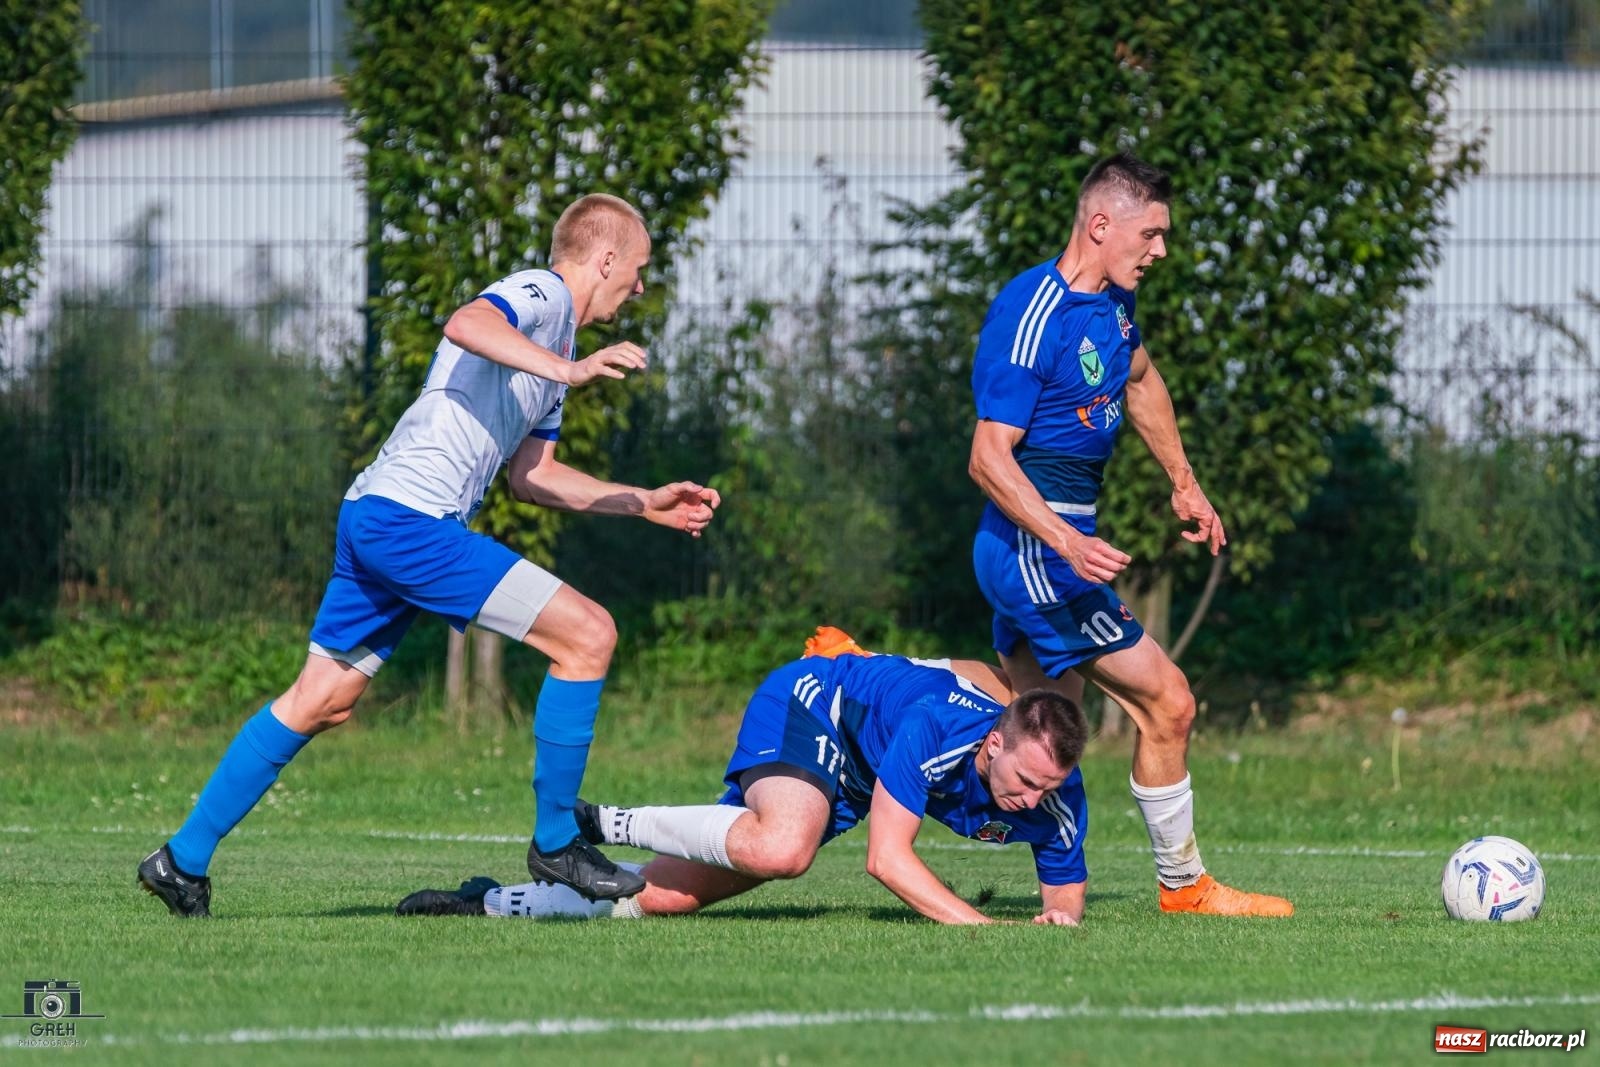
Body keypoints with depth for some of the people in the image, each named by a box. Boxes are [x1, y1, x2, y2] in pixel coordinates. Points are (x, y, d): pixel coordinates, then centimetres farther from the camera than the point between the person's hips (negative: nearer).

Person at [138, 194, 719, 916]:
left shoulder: (554, 342, 25)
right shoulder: (540, 293, -5)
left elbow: (529, 476, 30)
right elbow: (466, 325, -27)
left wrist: (645, 503, 30)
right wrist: (568, 370, -35)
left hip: (373, 514, 11)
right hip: (408, 517, -11)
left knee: (321, 702, 17)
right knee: (588, 634, -12)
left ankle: (183, 861, 21)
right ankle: (555, 844, -3)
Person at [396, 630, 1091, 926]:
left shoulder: (1054, 800, -19)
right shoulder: (936, 726, -37)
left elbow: (1067, 891, -2)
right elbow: (887, 858, -38)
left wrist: (1061, 916, -26)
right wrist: (979, 926, -46)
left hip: (850, 778, 6)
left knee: (667, 894, -3)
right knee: (782, 847, -41)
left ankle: (495, 904, 16)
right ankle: (608, 826, -17)